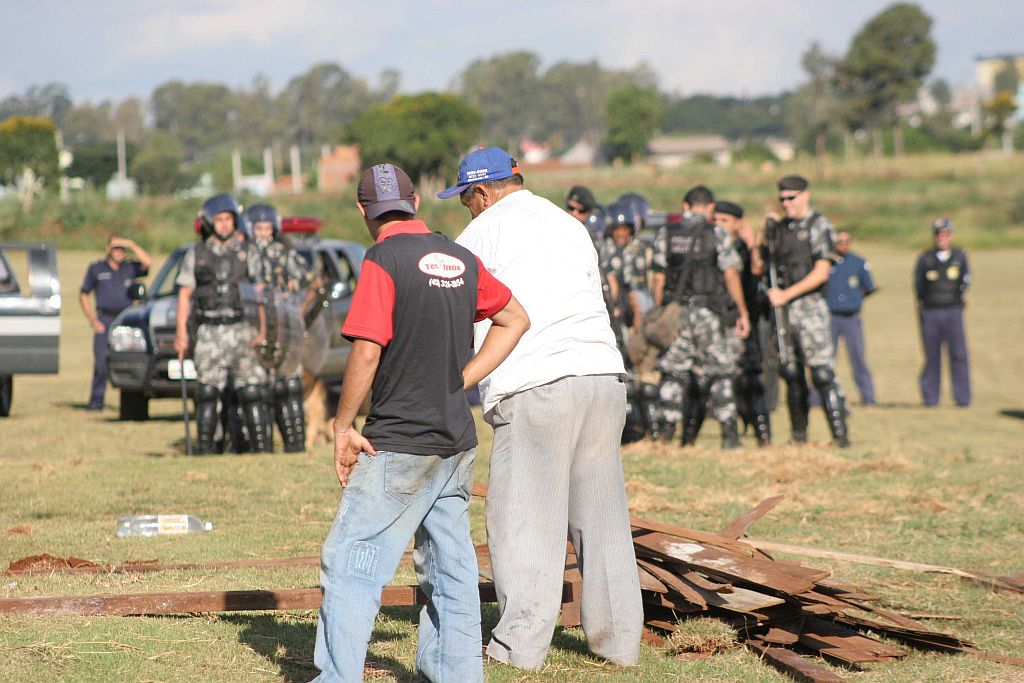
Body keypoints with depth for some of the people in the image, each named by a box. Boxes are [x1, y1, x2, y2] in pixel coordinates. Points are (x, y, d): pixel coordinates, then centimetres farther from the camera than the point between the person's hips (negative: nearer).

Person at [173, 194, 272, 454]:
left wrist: (262, 329, -8)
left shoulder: (248, 251, 5)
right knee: (207, 392, -1)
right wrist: (181, 332, 0)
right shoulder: (196, 254, 7)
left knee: (252, 391, -5)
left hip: (242, 330, -1)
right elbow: (184, 295, 8)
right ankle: (205, 447, 5)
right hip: (209, 333, 1)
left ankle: (261, 445, -3)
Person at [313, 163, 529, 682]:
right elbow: (515, 320, 21)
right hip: (457, 440, 7)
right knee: (449, 564, 15)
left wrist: (343, 426, -10)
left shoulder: (384, 259, -12)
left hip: (398, 442, -7)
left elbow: (367, 349, -19)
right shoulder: (459, 259, 9)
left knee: (350, 561, -6)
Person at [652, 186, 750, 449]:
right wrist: (742, 312, 1)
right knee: (719, 373, 3)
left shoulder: (665, 235, 5)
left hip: (674, 312, 2)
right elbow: (730, 276, -5)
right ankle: (729, 434, -1)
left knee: (673, 374, 9)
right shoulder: (717, 234, -4)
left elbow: (659, 279, 4)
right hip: (709, 310, -2)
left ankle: (666, 434, 4)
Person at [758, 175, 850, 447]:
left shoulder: (819, 226, -3)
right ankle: (798, 434, 16)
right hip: (781, 309, 6)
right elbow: (759, 269, 19)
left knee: (822, 372, -12)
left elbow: (821, 273, -11)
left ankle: (840, 434, -13)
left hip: (810, 306, -6)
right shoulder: (778, 228, 15)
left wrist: (786, 295, -14)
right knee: (791, 374, 8)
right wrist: (764, 233, 8)